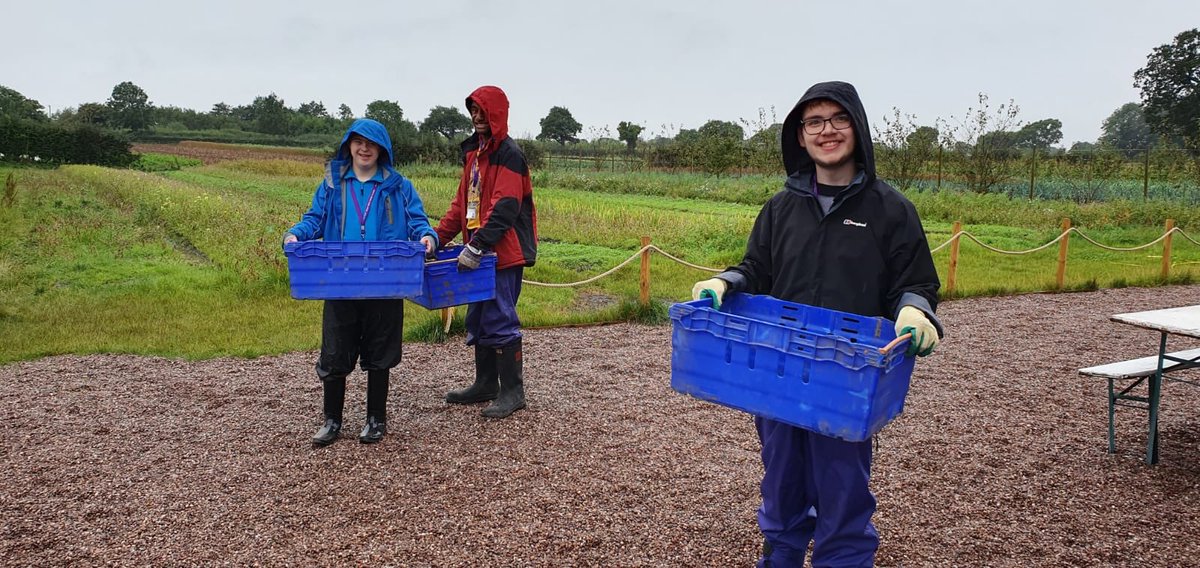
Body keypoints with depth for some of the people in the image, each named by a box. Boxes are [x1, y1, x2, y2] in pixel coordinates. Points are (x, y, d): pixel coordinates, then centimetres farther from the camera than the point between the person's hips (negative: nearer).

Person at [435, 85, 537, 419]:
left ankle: (512, 392, 4)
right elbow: (462, 202, 19)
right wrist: (439, 236, 9)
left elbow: (504, 208, -21)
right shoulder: (473, 152, 17)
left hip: (504, 254, -9)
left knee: (500, 320, -6)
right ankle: (485, 385, 26)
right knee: (478, 320, 14)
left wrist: (477, 245, -28)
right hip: (480, 253, 9)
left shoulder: (509, 155, -11)